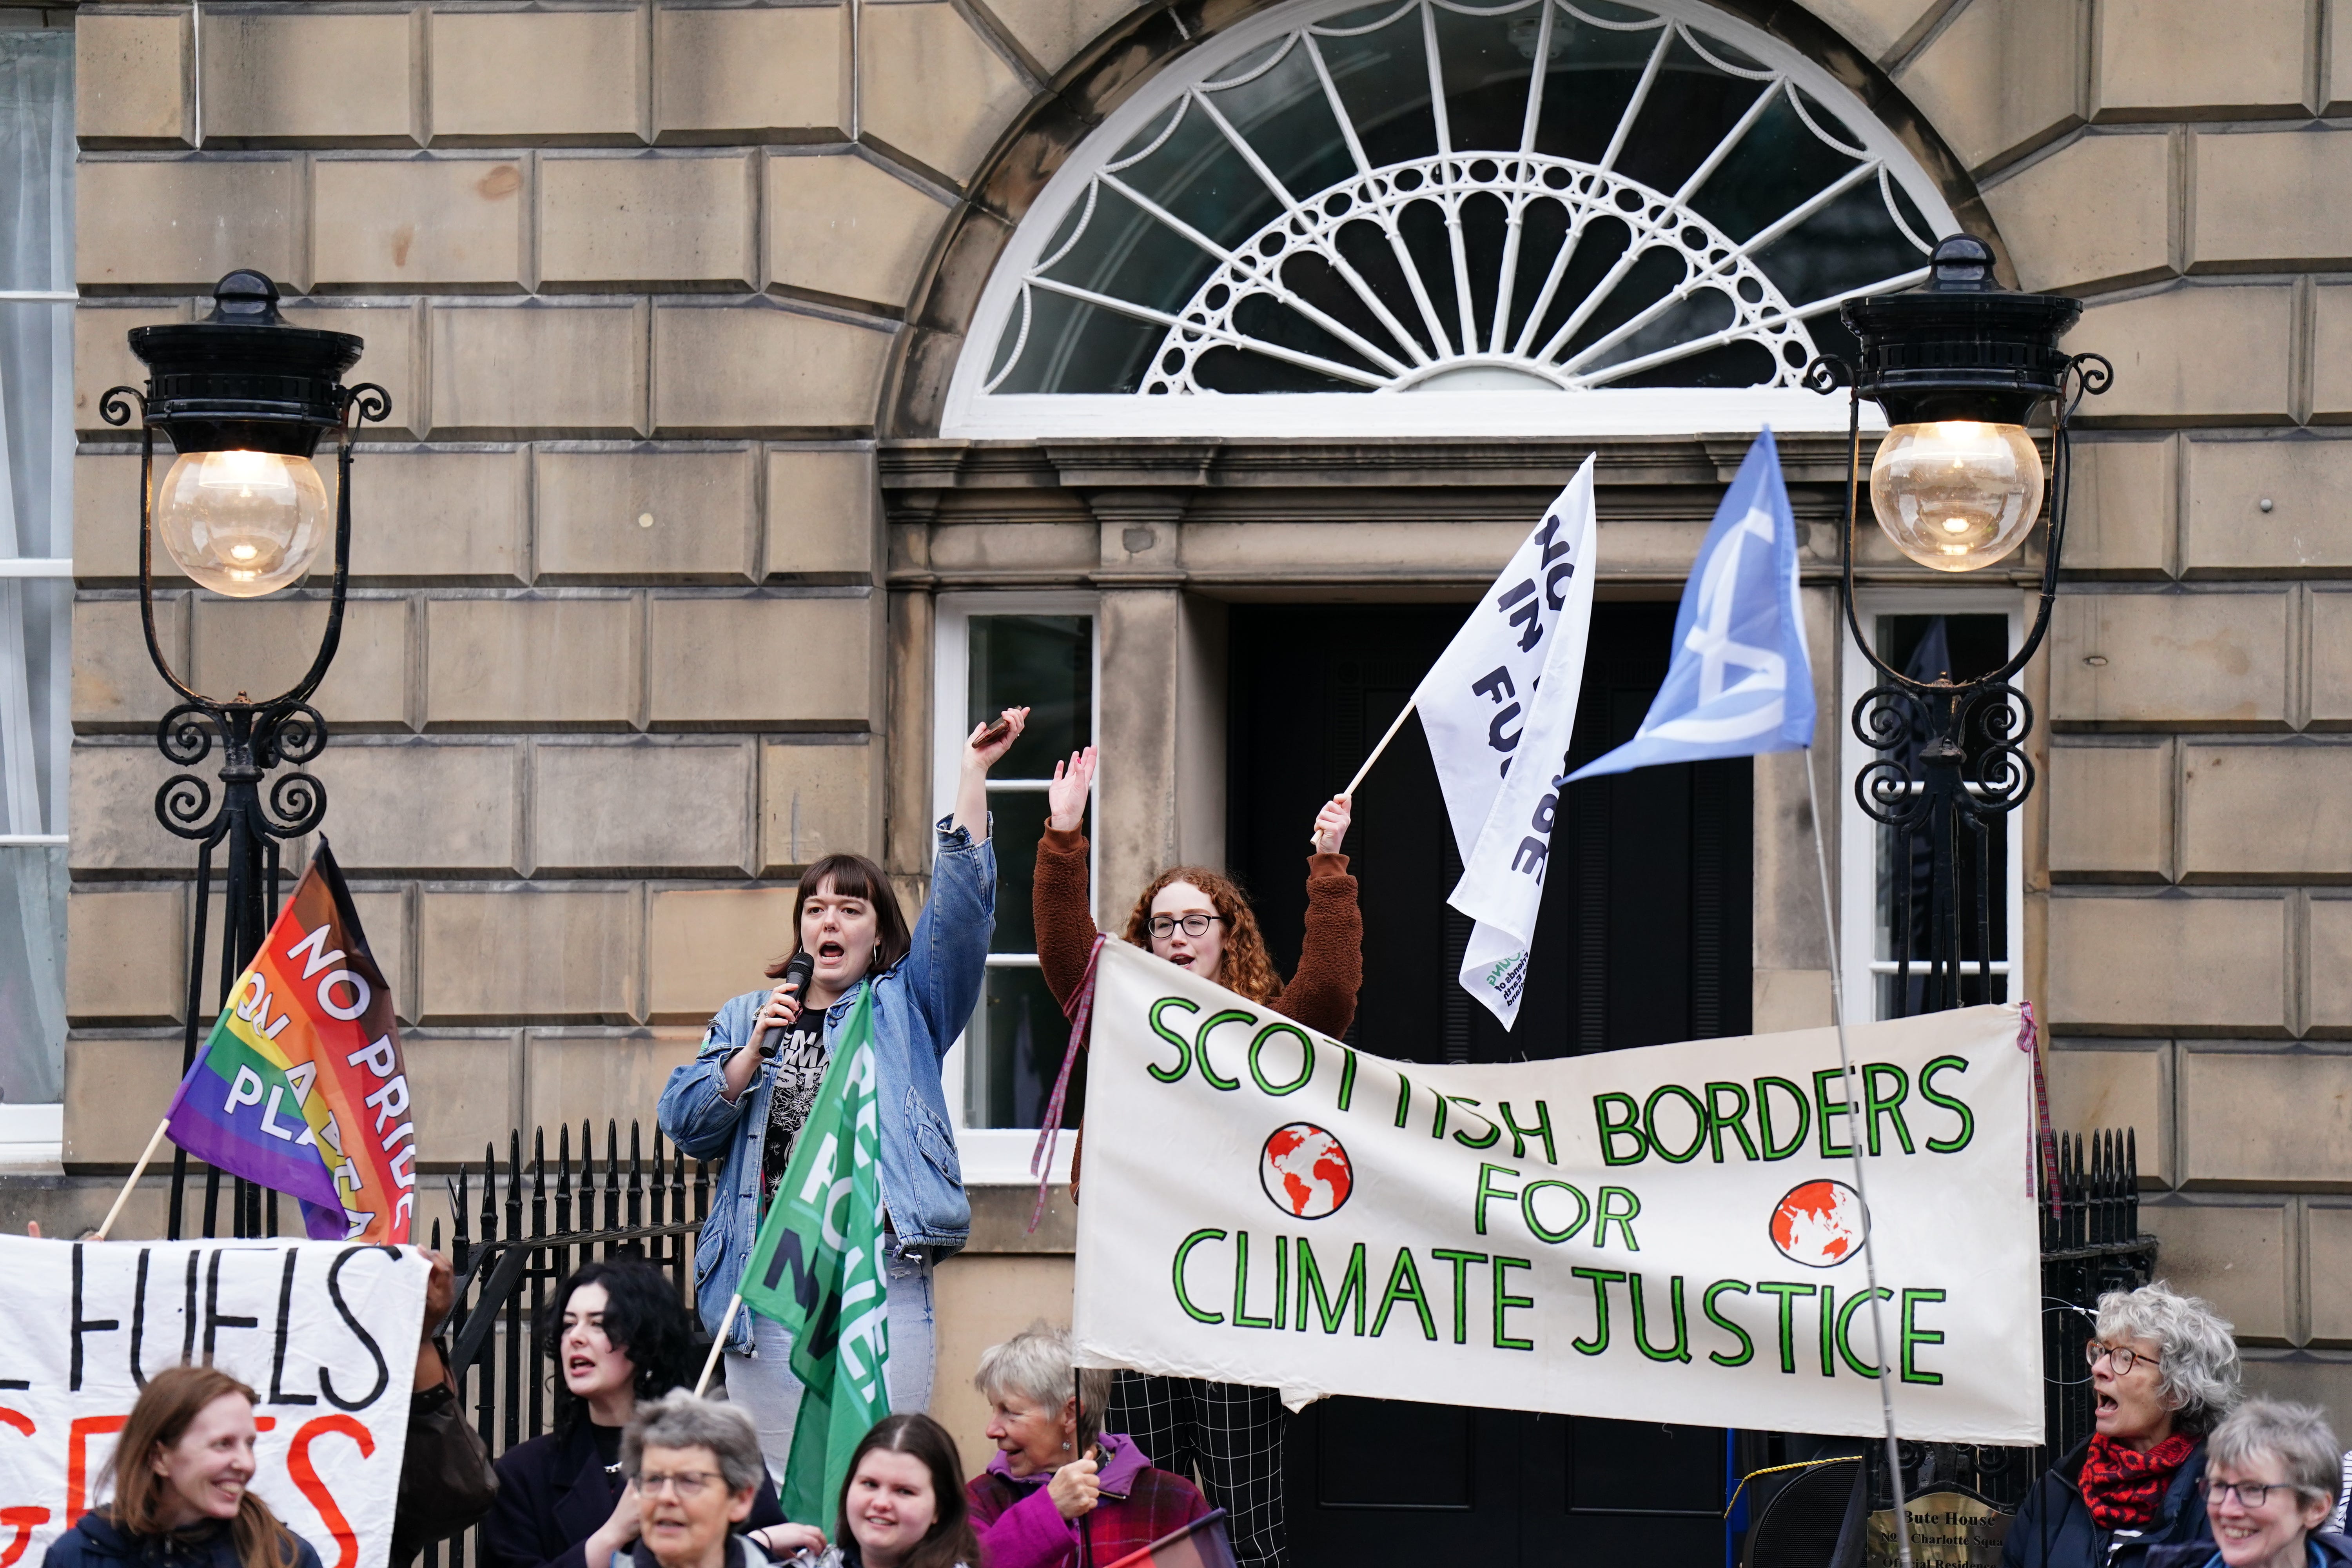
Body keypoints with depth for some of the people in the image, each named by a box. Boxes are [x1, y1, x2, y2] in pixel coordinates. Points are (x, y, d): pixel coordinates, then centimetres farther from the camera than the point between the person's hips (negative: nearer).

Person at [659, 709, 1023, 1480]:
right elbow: (686, 1125, 9)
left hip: (883, 1278, -2)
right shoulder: (744, 1018, 19)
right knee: (773, 1484, 1)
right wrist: (754, 1054, -5)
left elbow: (960, 906, 1)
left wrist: (974, 774, -4)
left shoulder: (904, 1011, 13)